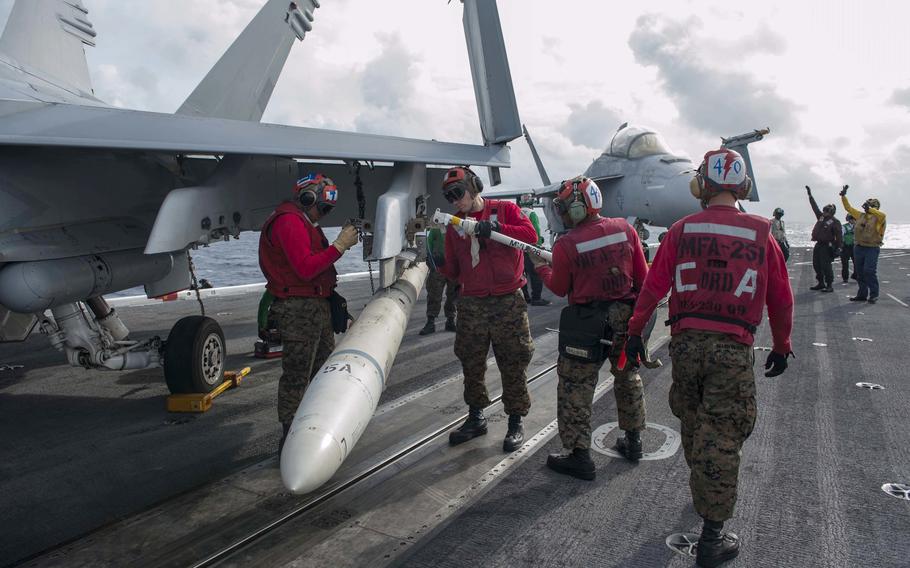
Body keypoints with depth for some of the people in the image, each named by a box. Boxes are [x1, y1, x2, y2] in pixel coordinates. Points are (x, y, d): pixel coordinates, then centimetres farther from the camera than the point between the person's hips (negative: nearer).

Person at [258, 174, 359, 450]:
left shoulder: (303, 221, 19)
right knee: (297, 376, -4)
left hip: (317, 306, 11)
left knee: (324, 368, 17)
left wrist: (343, 241, 7)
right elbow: (305, 268, -24)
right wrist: (339, 245, -20)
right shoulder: (289, 222, -15)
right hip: (299, 310, -11)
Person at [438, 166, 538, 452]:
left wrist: (494, 228, -24)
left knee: (513, 365, 4)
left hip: (508, 303, -3)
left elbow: (530, 234, -15)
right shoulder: (454, 226, 10)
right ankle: (476, 418, 30)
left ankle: (515, 423, 20)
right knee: (471, 366, 12)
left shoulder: (506, 210, 1)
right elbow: (455, 271, 12)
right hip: (471, 306, 4)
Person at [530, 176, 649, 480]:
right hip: (626, 316, 5)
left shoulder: (565, 245, -15)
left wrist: (541, 267, 16)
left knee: (576, 387, 6)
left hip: (588, 321, -5)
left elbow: (560, 288, -1)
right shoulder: (625, 229, -4)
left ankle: (579, 455, 12)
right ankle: (633, 441, 38)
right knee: (628, 377, 23)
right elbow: (642, 276, 1)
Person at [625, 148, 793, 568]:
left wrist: (635, 332, 8)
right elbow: (781, 300, 6)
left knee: (692, 425, 21)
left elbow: (653, 286, -2)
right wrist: (781, 347, 19)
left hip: (686, 343, 2)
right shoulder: (760, 234, 0)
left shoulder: (682, 230, -1)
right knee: (720, 438, 4)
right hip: (733, 349, -1)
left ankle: (702, 490, 44)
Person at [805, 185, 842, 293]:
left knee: (826, 266, -10)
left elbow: (839, 235, -13)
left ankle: (829, 285, -5)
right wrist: (810, 195, 23)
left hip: (827, 246, -8)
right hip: (818, 245, 8)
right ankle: (821, 283, 22)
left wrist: (839, 247, -20)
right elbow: (815, 206, 20)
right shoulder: (821, 217, 12)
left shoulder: (835, 222, -9)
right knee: (816, 265, 12)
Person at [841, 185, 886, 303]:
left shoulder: (878, 218, -6)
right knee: (859, 272, 9)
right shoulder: (861, 215, 11)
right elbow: (849, 208, 16)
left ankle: (873, 295, -4)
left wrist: (869, 209, -35)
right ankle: (862, 294, 19)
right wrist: (843, 196, 11)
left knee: (869, 271, -12)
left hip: (872, 248, -6)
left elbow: (882, 215, -30)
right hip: (859, 247, 6)